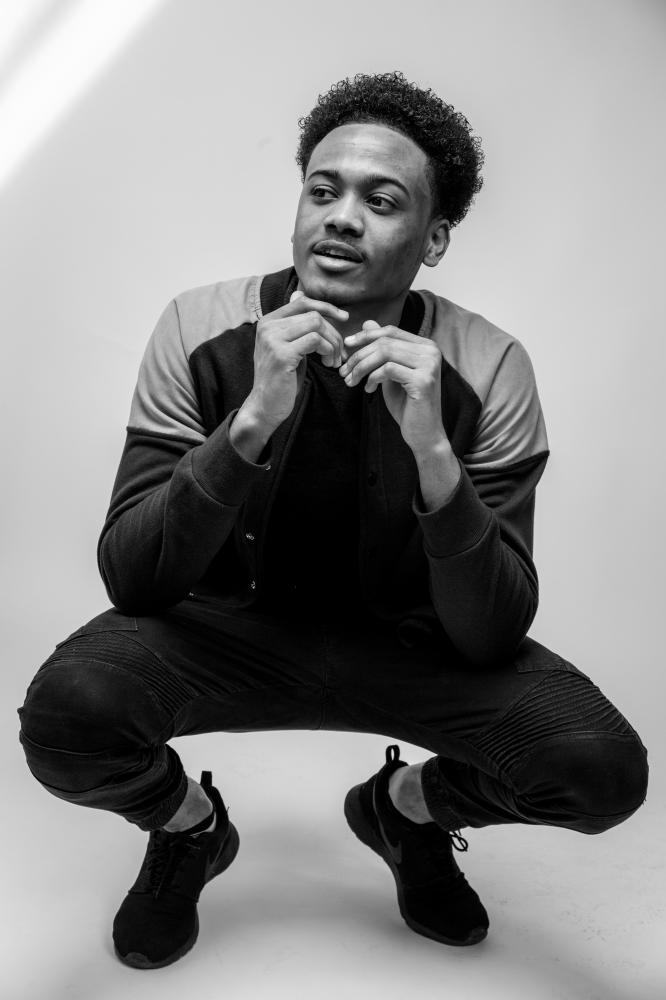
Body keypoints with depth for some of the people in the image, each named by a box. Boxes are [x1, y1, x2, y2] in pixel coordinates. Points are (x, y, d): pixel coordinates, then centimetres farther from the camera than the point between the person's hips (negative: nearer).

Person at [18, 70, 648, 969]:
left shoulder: (489, 370, -16)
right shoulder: (202, 329, -15)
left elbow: (488, 640, -18)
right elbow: (131, 580, -20)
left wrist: (434, 454, -35)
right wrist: (253, 421, -35)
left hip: (404, 643, 1)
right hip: (228, 628, 0)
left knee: (605, 769, -20)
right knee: (65, 711, -29)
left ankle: (401, 806, 15)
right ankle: (192, 828, 10)